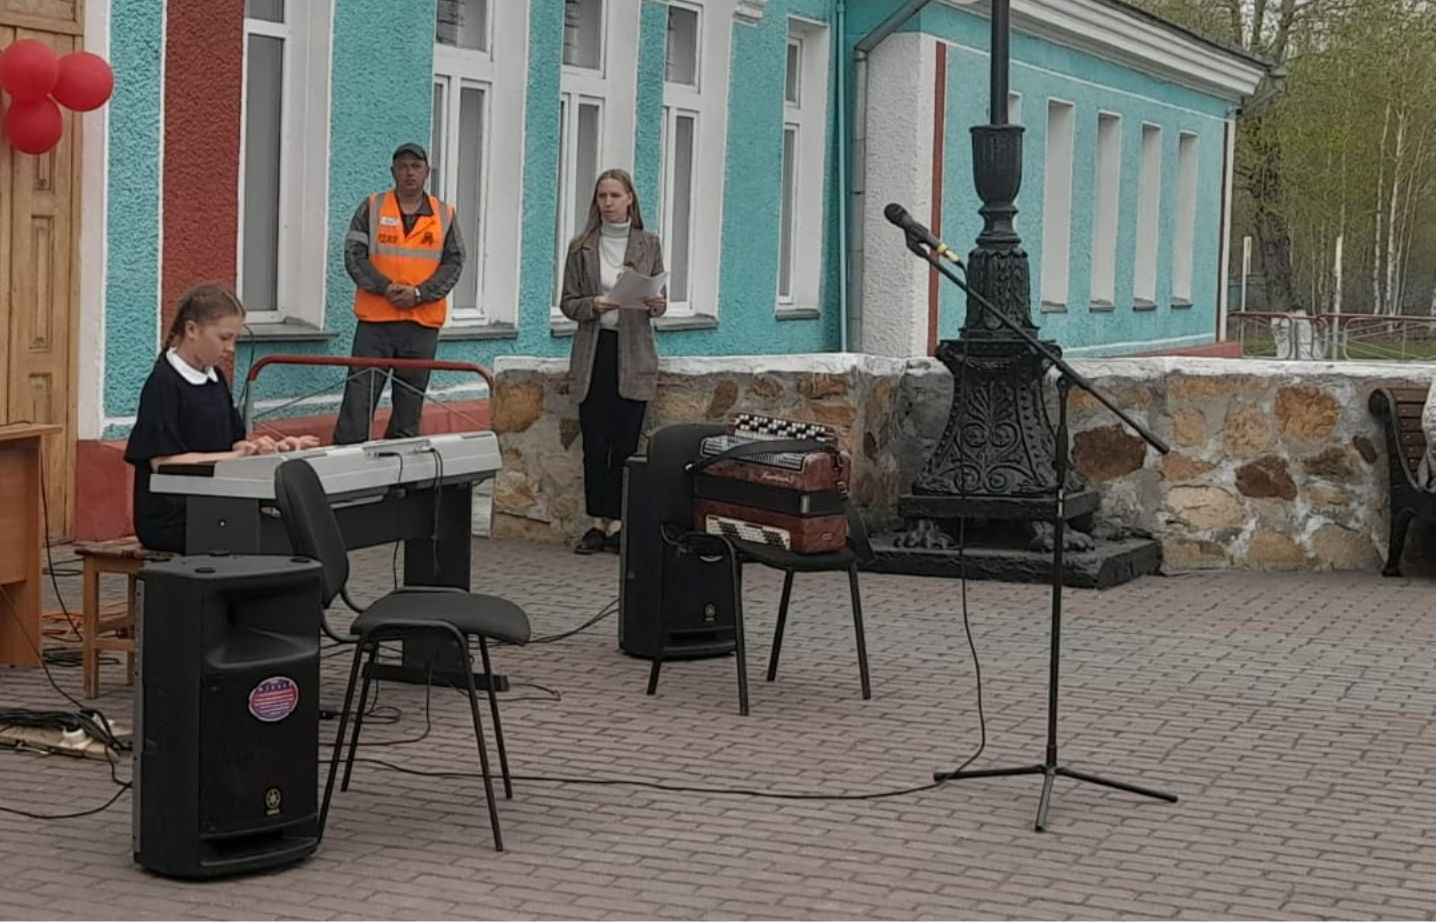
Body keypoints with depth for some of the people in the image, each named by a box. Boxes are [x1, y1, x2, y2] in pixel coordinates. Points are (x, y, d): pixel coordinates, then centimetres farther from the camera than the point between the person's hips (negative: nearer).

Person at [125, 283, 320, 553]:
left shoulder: (215, 379, 15)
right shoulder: (163, 384, -10)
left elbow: (233, 444, 19)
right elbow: (163, 462, -17)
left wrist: (272, 448, -2)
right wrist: (236, 455, -20)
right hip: (168, 519, -8)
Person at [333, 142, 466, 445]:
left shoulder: (445, 216, 7)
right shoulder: (371, 208, 4)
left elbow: (454, 264, 3)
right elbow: (354, 255, -2)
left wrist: (419, 293, -12)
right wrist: (385, 287, -16)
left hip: (423, 321, 2)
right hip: (375, 319, -2)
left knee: (410, 400, 8)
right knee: (360, 394, -5)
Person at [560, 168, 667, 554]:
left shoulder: (648, 245, 6)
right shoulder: (582, 247, 5)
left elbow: (658, 300, 8)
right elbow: (567, 302, 4)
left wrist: (656, 304, -15)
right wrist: (593, 305, -16)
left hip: (633, 353, 0)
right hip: (593, 352, 0)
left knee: (625, 443, 0)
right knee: (594, 443, 0)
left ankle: (617, 523, 6)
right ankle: (598, 522, 8)